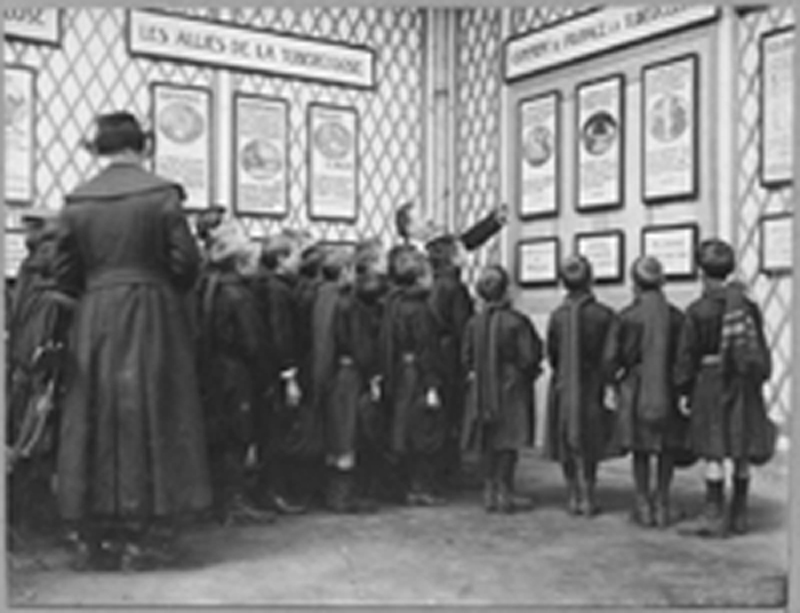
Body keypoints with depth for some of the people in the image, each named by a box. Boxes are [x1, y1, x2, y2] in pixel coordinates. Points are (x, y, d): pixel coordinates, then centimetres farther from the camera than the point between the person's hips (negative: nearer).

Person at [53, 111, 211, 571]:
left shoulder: (78, 201, 2)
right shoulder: (161, 193, -6)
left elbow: (65, 273, 3)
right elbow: (186, 260, -9)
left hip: (93, 321, 3)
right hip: (151, 315, -3)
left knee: (99, 422, 9)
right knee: (151, 421, 4)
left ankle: (97, 540, 13)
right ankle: (145, 538, 5)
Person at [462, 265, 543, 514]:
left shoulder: (475, 322, -2)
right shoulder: (517, 322, -17)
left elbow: (468, 357, 4)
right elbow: (528, 357, -15)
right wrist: (531, 371, 5)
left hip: (484, 390, 5)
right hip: (512, 388, -5)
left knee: (489, 444, 13)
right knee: (510, 442, 3)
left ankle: (490, 492, 18)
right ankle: (504, 494, 5)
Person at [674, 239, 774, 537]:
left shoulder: (698, 310, -9)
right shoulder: (748, 306, 5)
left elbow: (687, 355, -8)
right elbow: (761, 349, 7)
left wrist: (684, 391, -1)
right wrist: (758, 381, 14)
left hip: (711, 384, -5)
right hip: (744, 386, 5)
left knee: (714, 451, -2)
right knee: (742, 451, 10)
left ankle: (714, 516, -1)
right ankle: (739, 515, 19)